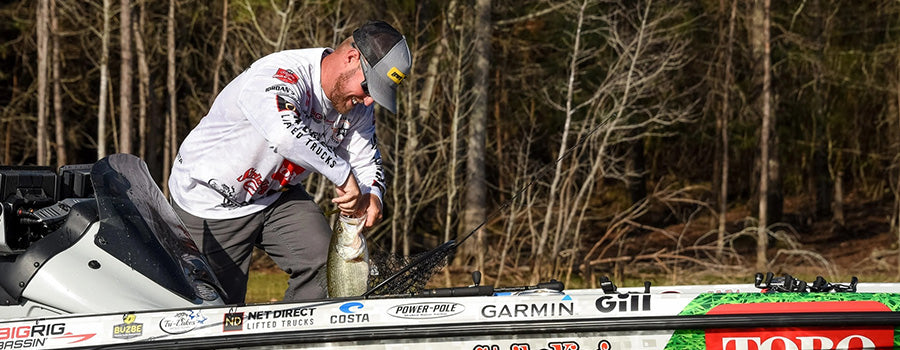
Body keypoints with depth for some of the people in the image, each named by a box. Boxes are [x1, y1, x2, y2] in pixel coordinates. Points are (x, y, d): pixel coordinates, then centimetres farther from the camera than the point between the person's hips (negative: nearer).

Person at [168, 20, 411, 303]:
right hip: (211, 200, -7)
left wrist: (372, 195, -20)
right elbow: (285, 132, -56)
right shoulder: (277, 75, -35)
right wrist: (343, 174, -49)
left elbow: (367, 160, 4)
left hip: (278, 196, 7)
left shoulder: (357, 106, -8)